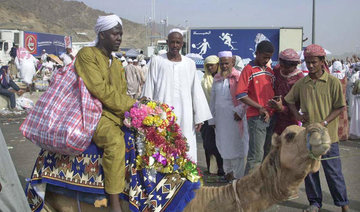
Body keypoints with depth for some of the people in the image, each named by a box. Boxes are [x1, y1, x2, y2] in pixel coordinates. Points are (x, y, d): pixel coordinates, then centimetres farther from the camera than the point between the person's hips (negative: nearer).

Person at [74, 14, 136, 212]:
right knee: (115, 139, -35)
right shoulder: (87, 54, -4)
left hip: (117, 115, 9)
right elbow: (99, 90, -15)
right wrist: (131, 104, -13)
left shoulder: (117, 64, 20)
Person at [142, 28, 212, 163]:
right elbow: (149, 88, 6)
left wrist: (199, 116, 6)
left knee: (186, 151, -3)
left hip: (184, 115, 1)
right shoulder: (157, 61, 6)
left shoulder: (189, 64, 10)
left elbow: (196, 91, 10)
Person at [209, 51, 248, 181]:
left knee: (236, 145, -4)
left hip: (234, 117, -6)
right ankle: (228, 171, 26)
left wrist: (239, 111, -16)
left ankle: (238, 175, 2)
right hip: (220, 118, 6)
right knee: (223, 145, 12)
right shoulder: (217, 79, 15)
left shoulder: (238, 77, -4)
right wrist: (212, 118, 17)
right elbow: (213, 99, 20)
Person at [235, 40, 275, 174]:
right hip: (256, 117, -7)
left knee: (268, 154, 10)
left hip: (270, 117, 7)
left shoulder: (270, 71, 17)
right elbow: (241, 94, -11)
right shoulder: (249, 70, -4)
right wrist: (260, 108, -13)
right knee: (256, 156, -10)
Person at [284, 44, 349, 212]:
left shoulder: (333, 82, -5)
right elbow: (290, 100, 19)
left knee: (333, 171, 2)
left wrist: (324, 122, -14)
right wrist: (296, 114, 2)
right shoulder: (301, 83, 5)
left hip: (328, 134, -4)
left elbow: (339, 107, -4)